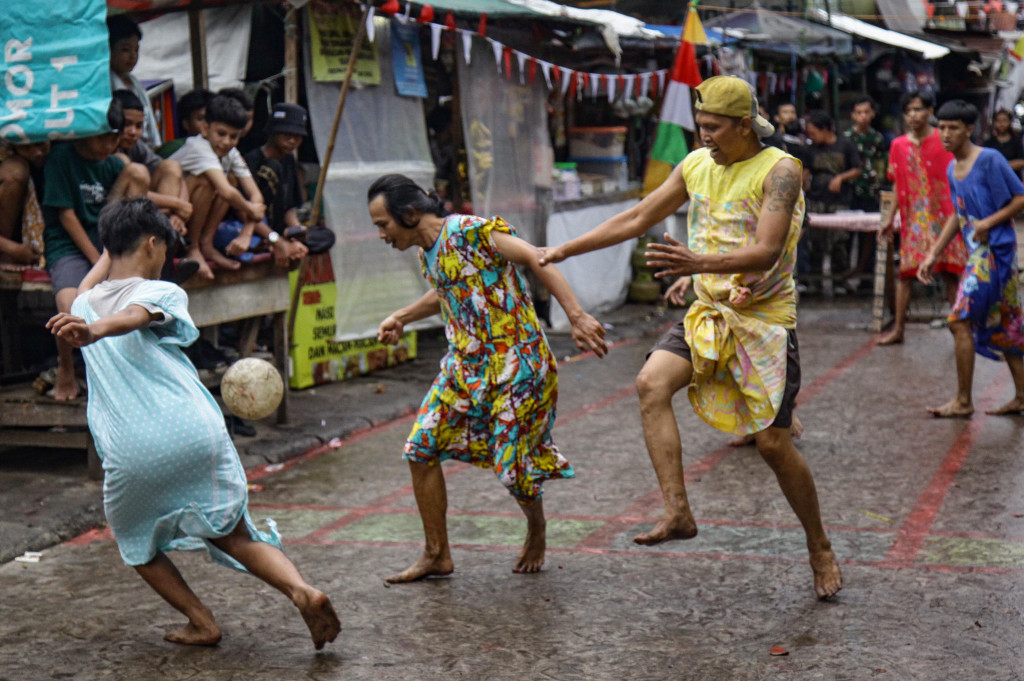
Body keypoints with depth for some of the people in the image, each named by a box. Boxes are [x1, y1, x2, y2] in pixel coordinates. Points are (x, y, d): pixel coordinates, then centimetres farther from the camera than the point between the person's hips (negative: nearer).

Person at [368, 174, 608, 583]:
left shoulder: (468, 231, -17)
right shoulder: (426, 253, 10)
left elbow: (535, 259, -20)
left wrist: (577, 317, -28)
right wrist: (401, 318, 25)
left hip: (515, 361, -8)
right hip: (465, 364, 8)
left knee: (511, 465, -4)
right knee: (421, 448, 0)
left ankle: (536, 529, 30)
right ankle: (437, 555, 13)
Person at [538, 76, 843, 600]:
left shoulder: (779, 170, -12)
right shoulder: (697, 165, 7)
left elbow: (767, 251, -25)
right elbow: (638, 219, 13)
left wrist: (700, 263, -41)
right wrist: (564, 251, 9)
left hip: (765, 319, -5)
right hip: (708, 312, 5)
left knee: (773, 443, -4)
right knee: (651, 382, -22)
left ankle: (820, 549, 18)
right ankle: (678, 513, -20)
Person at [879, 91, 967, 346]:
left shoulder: (944, 141, -2)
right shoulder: (898, 146, 6)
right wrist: (891, 217, 12)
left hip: (944, 217, -2)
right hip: (912, 219, 3)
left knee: (949, 273, -1)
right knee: (905, 272, 2)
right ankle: (898, 329, 8)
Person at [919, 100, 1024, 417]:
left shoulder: (990, 160, -13)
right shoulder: (952, 170, 13)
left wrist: (988, 223, -21)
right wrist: (933, 254, 18)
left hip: (995, 251, -9)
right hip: (977, 253, 9)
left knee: (960, 320, -10)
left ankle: (963, 401, -2)